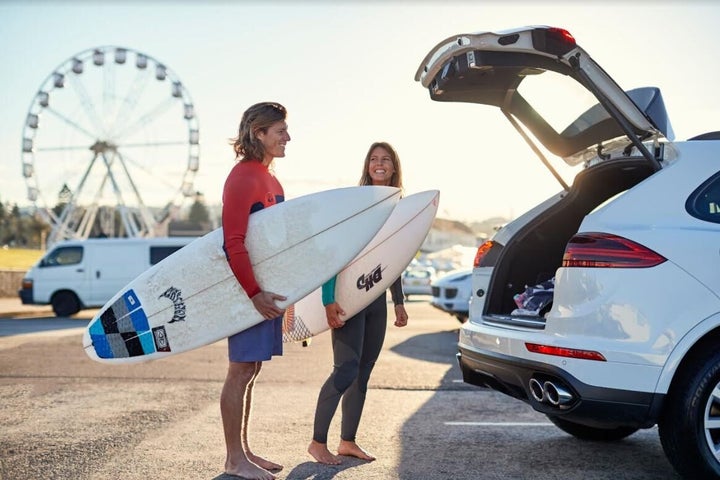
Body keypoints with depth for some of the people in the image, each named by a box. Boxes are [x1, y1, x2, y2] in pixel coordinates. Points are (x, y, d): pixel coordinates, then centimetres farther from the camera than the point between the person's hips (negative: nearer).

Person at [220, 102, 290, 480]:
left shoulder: (268, 178, 16)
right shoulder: (243, 177, -14)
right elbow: (233, 242, -20)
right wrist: (253, 291, -21)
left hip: (266, 286, 9)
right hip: (249, 288, -9)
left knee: (250, 370, 14)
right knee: (241, 371, -2)